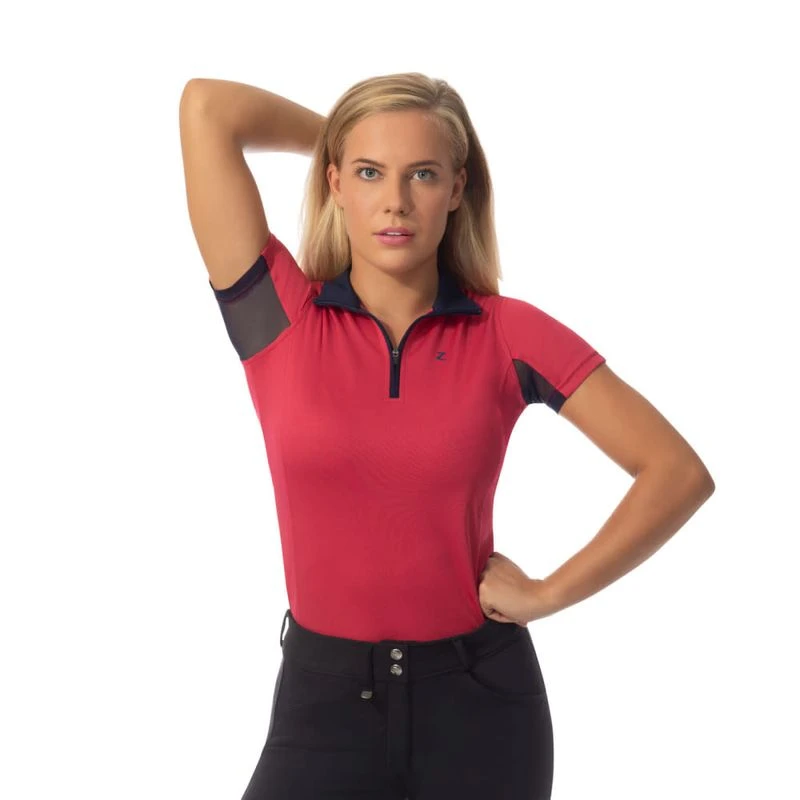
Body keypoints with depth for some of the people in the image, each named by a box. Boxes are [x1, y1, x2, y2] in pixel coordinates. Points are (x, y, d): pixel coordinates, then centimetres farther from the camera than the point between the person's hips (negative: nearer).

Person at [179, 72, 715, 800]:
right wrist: (340, 138, 3)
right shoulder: (280, 318, -6)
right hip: (325, 695, 0)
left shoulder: (507, 334, -6)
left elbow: (680, 473, -4)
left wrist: (548, 593, -6)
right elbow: (206, 105, -11)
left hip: (479, 694, 0)